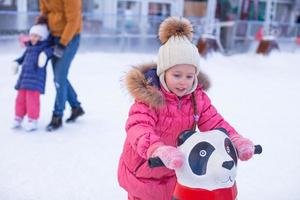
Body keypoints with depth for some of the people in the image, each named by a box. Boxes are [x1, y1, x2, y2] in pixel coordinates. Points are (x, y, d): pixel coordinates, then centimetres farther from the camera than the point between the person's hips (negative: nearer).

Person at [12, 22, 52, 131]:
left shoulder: (44, 46, -5)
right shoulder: (29, 47, 18)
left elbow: (50, 50, -25)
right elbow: (23, 57, 31)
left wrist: (45, 54, -44)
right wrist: (16, 62, 18)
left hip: (36, 78, -8)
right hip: (25, 76, 8)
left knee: (32, 99, -7)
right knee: (20, 98, 12)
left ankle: (33, 121, 6)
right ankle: (18, 118, 26)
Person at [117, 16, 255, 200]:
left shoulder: (198, 97, -8)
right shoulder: (149, 95, -25)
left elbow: (214, 123, -10)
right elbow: (138, 127, -39)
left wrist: (237, 141, -31)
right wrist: (159, 150, -58)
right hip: (143, 171, -3)